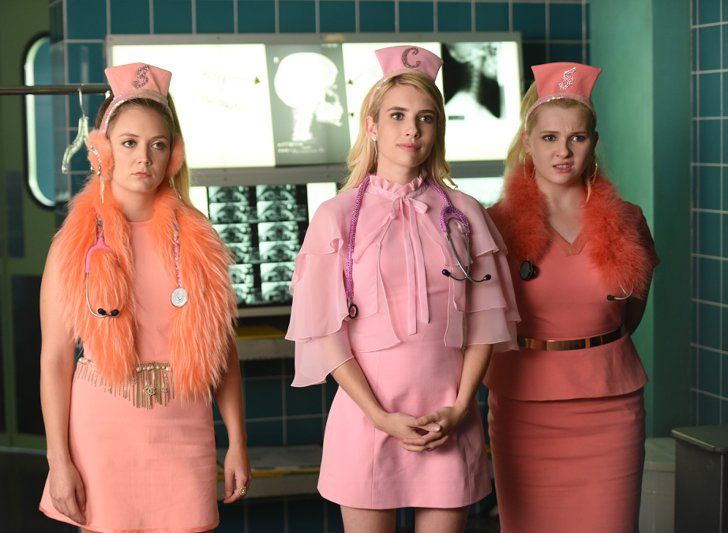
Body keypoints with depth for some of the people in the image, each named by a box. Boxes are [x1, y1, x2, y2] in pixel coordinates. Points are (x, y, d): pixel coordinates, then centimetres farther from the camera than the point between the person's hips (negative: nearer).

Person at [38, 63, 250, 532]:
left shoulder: (198, 241, 1)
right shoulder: (75, 243, -3)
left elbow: (223, 349, 4)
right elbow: (55, 359, -4)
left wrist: (238, 443, 3)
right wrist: (59, 461, -6)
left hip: (183, 434, 1)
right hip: (103, 433, -1)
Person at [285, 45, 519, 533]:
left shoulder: (463, 214, 5)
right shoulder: (337, 217, -1)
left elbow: (484, 319, 5)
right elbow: (325, 331, -4)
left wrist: (459, 408, -6)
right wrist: (381, 417, -11)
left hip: (449, 423, 2)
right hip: (367, 415, -1)